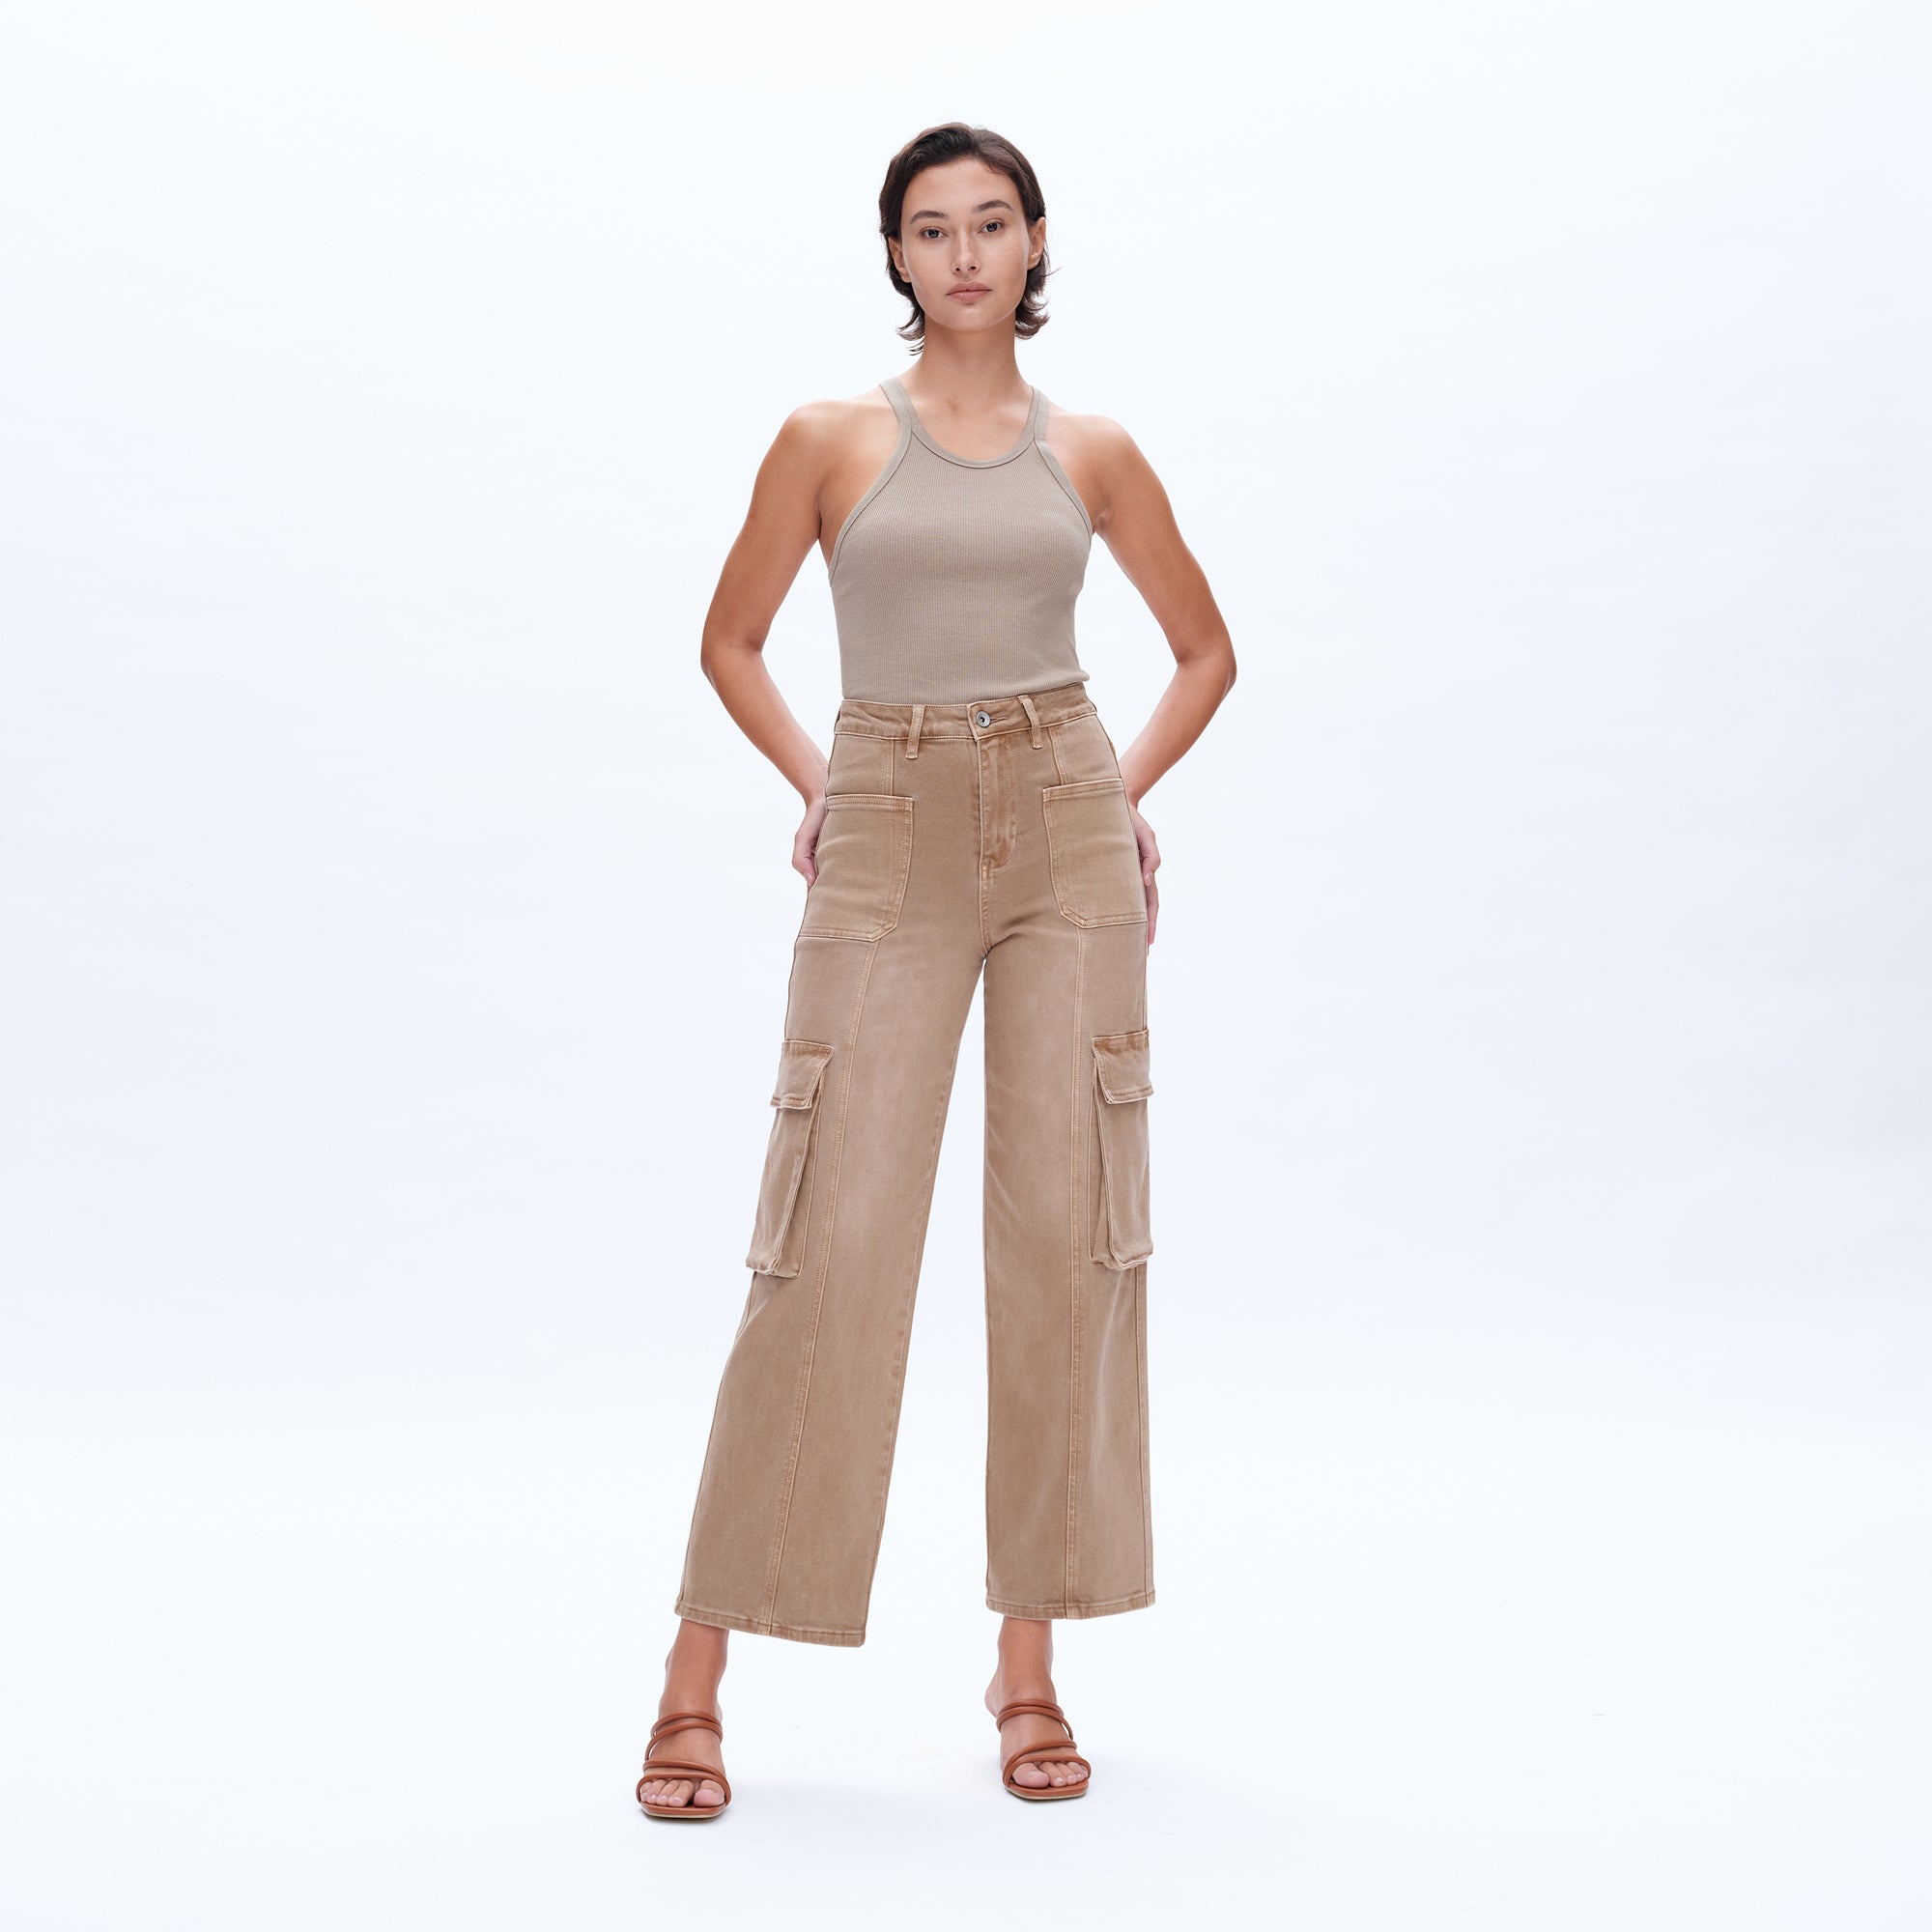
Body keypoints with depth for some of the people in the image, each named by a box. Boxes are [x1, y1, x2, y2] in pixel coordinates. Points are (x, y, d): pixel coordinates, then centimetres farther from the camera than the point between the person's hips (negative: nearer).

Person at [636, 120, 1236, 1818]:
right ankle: (698, 1677, 3)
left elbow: (1206, 646, 19)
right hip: (890, 853, -2)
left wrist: (1124, 790, 7)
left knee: (1066, 1234, 1)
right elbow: (732, 638, 14)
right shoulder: (832, 441, 4)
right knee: (830, 1243, -6)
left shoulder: (1090, 453, 9)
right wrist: (815, 783, 4)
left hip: (1068, 840, 2)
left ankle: (1030, 1664, 13)